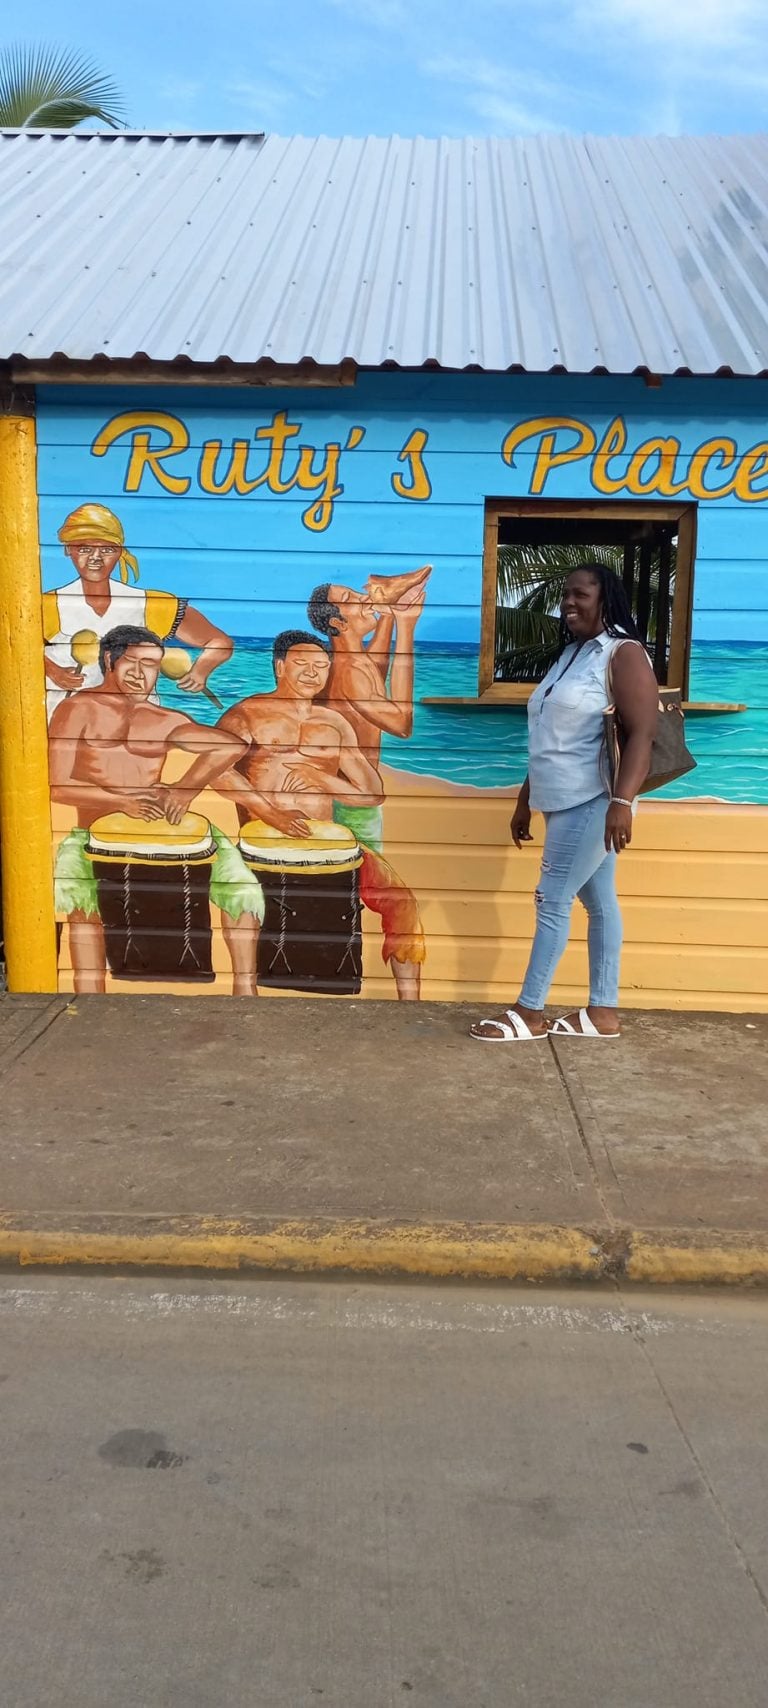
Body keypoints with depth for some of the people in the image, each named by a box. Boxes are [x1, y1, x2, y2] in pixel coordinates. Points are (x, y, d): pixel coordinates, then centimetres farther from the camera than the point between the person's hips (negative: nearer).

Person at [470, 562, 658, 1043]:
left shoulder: (624, 653, -11)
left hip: (593, 803, -9)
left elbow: (642, 734, -21)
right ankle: (603, 1012, 15)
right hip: (569, 803, 9)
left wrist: (622, 800, -31)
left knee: (552, 899, -6)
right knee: (599, 902, 10)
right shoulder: (571, 653, 17)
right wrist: (526, 800, 21)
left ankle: (530, 1013, 3)